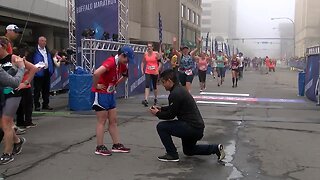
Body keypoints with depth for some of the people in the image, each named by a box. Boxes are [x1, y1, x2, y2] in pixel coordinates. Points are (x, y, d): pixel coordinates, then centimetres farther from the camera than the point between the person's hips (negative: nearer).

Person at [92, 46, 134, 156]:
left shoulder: (122, 65, 5)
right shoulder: (111, 62, -23)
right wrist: (96, 86, -22)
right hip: (100, 94, -9)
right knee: (102, 121, -2)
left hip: (110, 94, 9)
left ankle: (116, 145, 19)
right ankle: (99, 148, 8)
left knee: (113, 121, 11)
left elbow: (124, 76, 25)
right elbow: (96, 73, -37)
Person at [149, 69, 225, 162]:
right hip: (197, 127, 11)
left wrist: (157, 113, 0)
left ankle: (172, 154, 1)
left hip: (192, 128, -11)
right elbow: (174, 108, 26)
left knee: (161, 127, -8)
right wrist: (161, 109, 17)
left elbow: (171, 115, -15)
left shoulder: (175, 94, -20)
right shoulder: (179, 89, 12)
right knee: (188, 150, 29)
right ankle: (216, 148, 19)